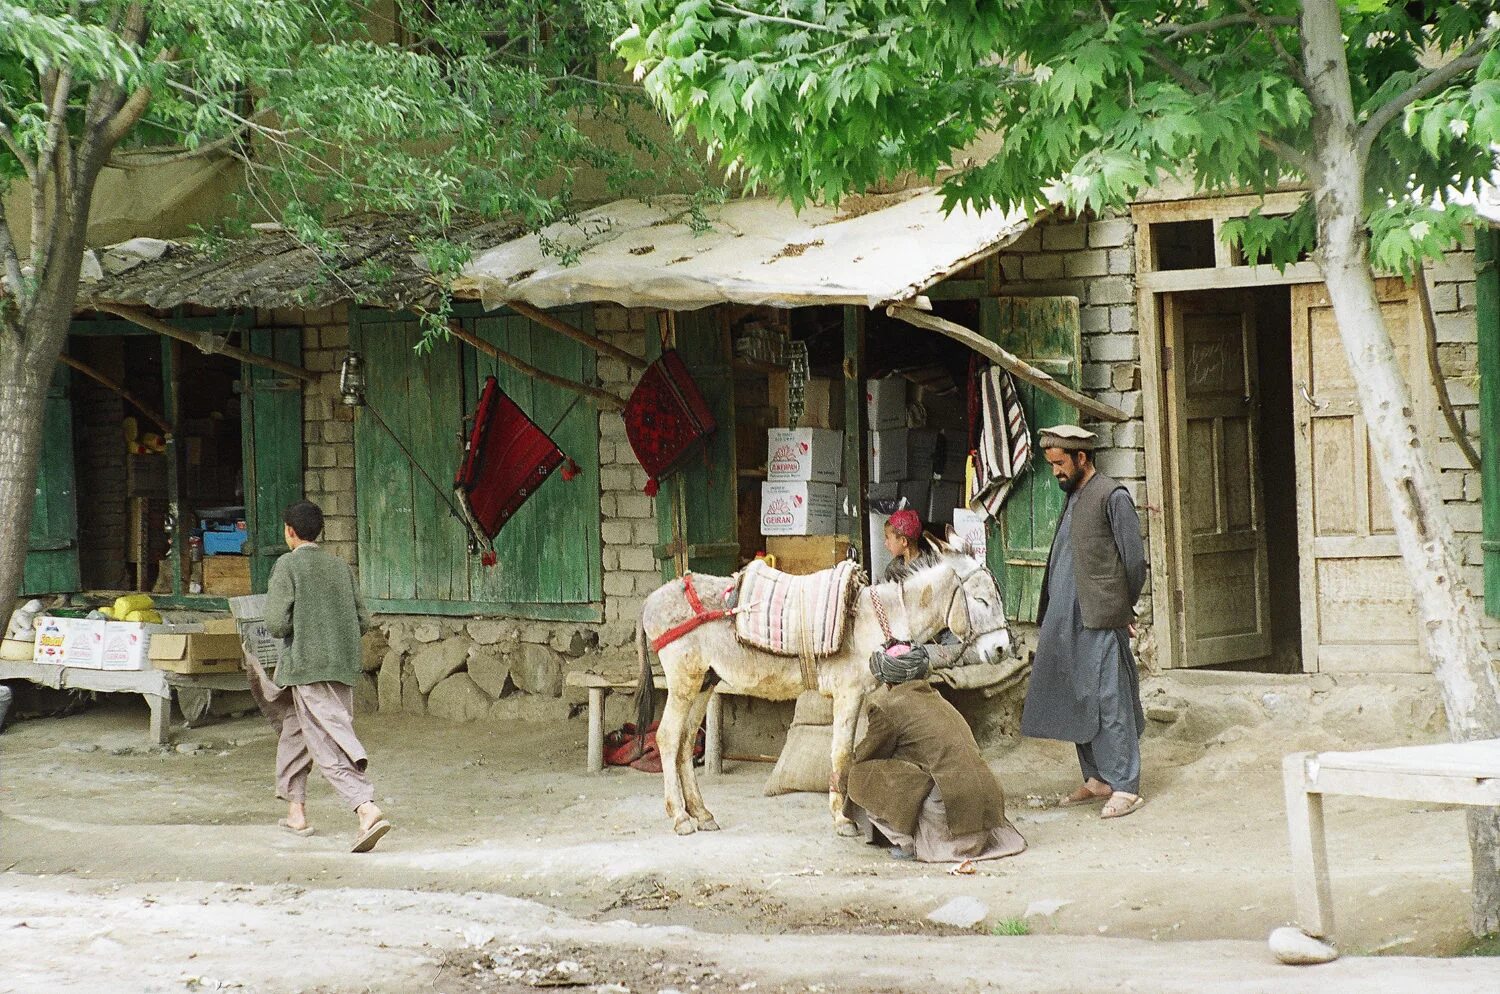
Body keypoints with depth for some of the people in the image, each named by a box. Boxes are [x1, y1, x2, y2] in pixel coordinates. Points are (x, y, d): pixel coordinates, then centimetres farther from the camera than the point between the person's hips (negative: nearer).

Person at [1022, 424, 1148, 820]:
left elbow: (1134, 560, -7)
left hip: (1101, 622, -8)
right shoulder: (1073, 498, 17)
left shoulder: (1112, 497, -8)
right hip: (1068, 621, 8)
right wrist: (1046, 617, 15)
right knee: (1076, 701, 10)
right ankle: (1097, 779, 18)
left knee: (1109, 700, -8)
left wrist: (1121, 609, 1)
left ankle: (1125, 787, -5)